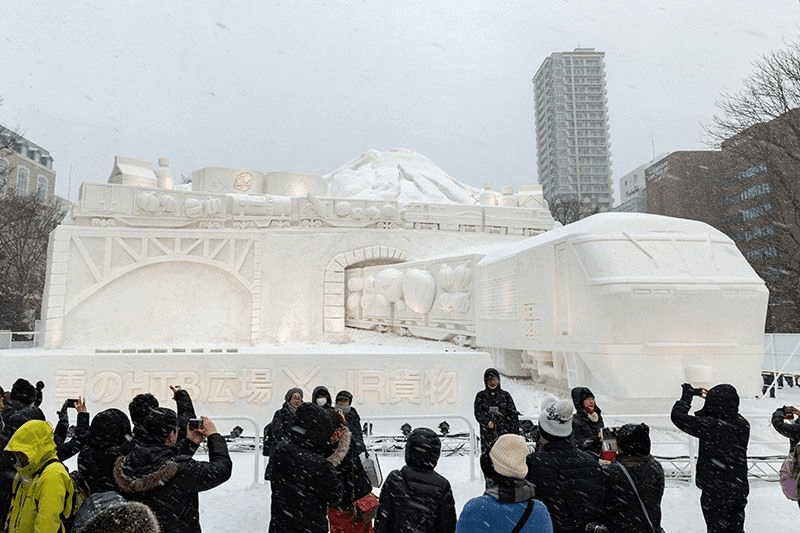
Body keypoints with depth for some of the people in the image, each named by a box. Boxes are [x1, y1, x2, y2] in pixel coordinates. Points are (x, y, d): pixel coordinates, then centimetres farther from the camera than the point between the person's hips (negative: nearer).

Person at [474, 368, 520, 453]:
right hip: (487, 433, 0)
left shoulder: (505, 395, 9)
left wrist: (515, 432, 0)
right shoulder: (481, 396, 10)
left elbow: (513, 415, 8)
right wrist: (487, 422, -17)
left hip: (504, 433, 0)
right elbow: (478, 413, 1)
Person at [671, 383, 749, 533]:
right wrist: (713, 397, 14)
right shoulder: (743, 424, -7)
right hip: (740, 490, 6)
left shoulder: (711, 426, -27)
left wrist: (687, 395, -7)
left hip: (716, 494, -6)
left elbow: (678, 416, -20)